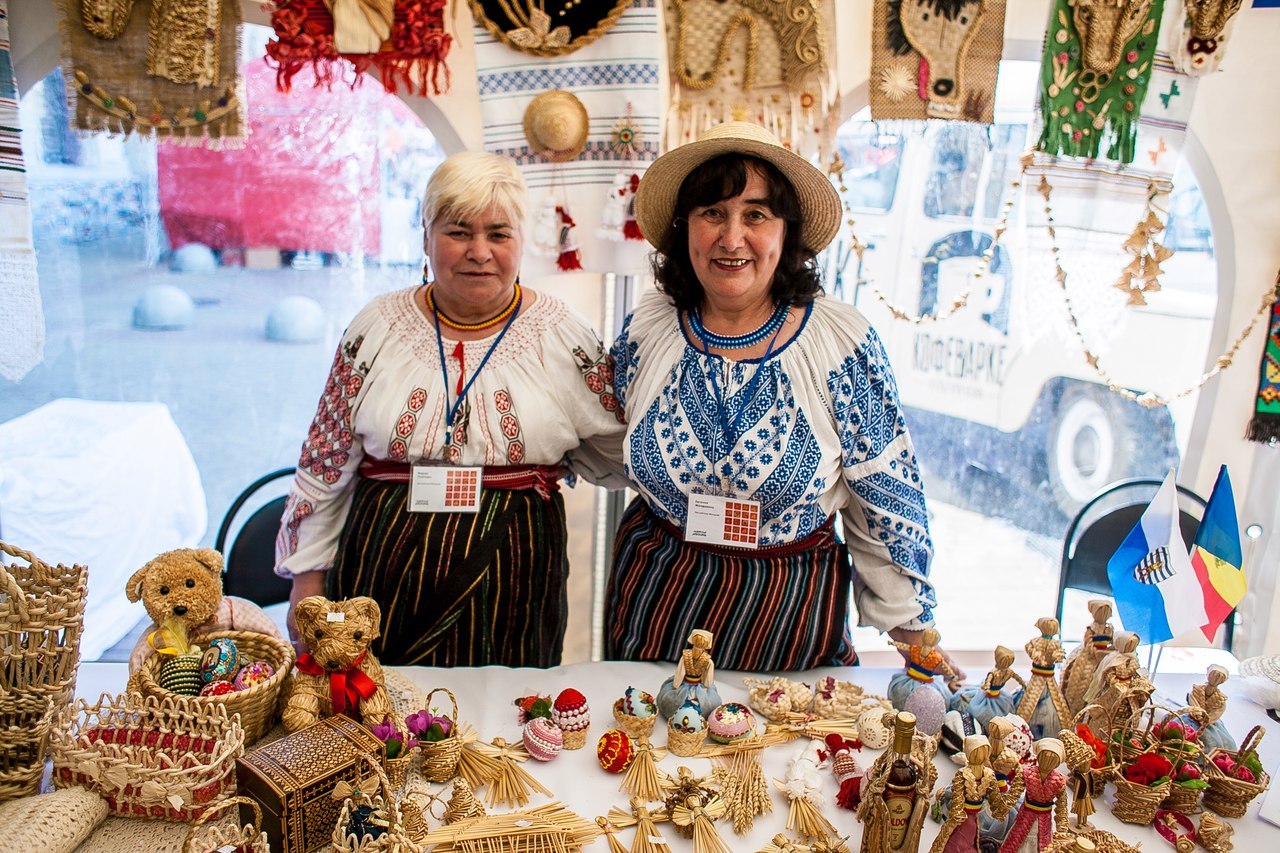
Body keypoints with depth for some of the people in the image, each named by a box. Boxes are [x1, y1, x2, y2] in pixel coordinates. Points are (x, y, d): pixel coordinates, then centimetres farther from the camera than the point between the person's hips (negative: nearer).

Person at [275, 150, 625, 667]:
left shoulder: (563, 337, -1)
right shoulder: (378, 328, 2)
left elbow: (618, 454, 8)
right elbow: (325, 463, 8)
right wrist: (308, 577, 7)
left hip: (511, 582, 0)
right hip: (383, 582, 1)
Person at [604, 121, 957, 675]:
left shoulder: (843, 342, -14)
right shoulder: (645, 329, -6)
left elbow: (886, 501, -8)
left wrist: (914, 635, -4)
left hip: (790, 613, -2)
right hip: (657, 604, 3)